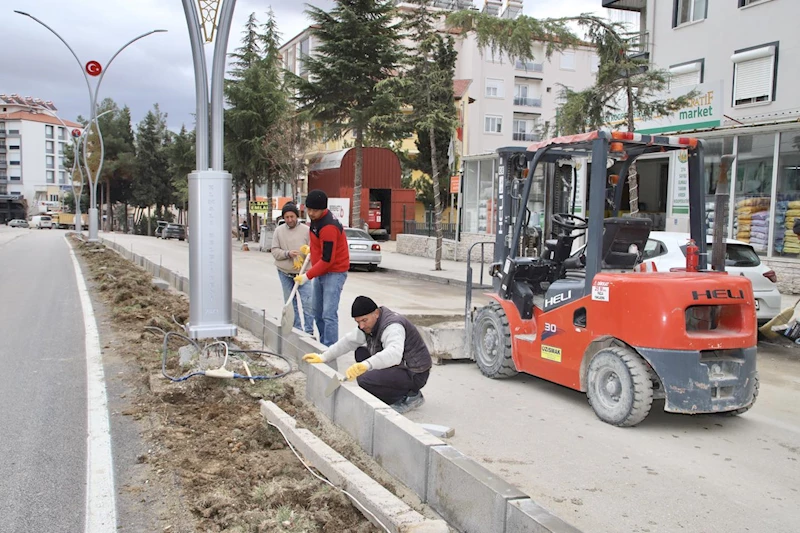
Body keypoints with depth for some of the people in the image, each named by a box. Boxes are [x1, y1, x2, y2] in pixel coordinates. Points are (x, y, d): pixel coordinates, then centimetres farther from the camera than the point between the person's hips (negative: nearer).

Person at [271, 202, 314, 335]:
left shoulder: (306, 230, -3)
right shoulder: (279, 231, 3)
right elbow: (274, 251, 0)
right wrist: (287, 253, -16)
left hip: (302, 272, -3)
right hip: (285, 273, 3)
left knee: (307, 303, -9)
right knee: (290, 303, 10)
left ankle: (309, 332, -3)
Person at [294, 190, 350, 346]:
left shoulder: (328, 227, -24)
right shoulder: (316, 219, 5)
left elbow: (327, 259, -24)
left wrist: (308, 276, -18)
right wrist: (312, 250, 14)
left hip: (334, 273, -10)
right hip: (321, 272, 10)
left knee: (329, 315, -15)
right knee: (318, 314, 14)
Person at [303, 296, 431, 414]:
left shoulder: (393, 326, -27)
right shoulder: (369, 323, 3)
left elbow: (394, 354, -46)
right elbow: (348, 341, 10)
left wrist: (366, 365, -60)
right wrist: (323, 357, 2)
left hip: (414, 374, -10)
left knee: (364, 380, -24)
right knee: (361, 352, 12)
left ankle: (411, 396, -6)